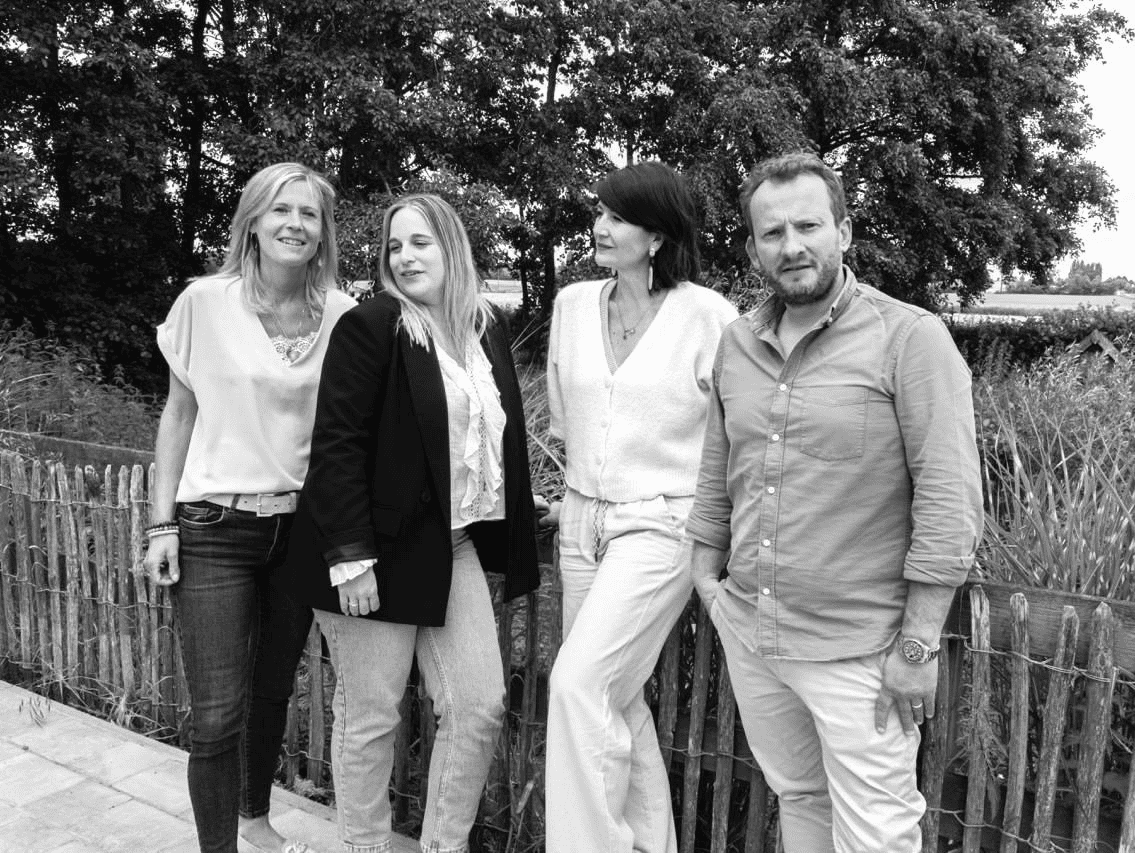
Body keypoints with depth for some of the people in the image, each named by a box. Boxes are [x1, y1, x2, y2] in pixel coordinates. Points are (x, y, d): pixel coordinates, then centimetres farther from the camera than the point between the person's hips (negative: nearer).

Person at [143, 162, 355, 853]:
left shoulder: (343, 315, -2)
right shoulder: (205, 302, -5)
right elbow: (179, 415, 3)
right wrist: (162, 523, 0)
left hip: (301, 524, 2)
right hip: (215, 528, -2)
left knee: (274, 691, 16)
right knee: (219, 713, -3)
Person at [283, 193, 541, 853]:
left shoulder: (488, 328, 9)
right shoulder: (371, 326, -9)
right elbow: (336, 445, -14)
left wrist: (512, 537, 11)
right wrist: (350, 557, -19)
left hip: (457, 548, 6)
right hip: (379, 551, -5)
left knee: (481, 707, 6)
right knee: (370, 718, 7)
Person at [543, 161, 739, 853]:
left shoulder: (708, 316, -11)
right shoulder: (574, 305, 6)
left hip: (660, 524, -6)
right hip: (583, 523, 6)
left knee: (579, 684, -14)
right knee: (617, 697, 12)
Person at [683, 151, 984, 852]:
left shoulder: (912, 338, -12)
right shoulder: (737, 344, 6)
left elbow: (950, 505, -15)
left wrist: (918, 645, -15)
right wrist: (706, 577, 11)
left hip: (857, 649, -5)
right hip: (748, 635, 5)